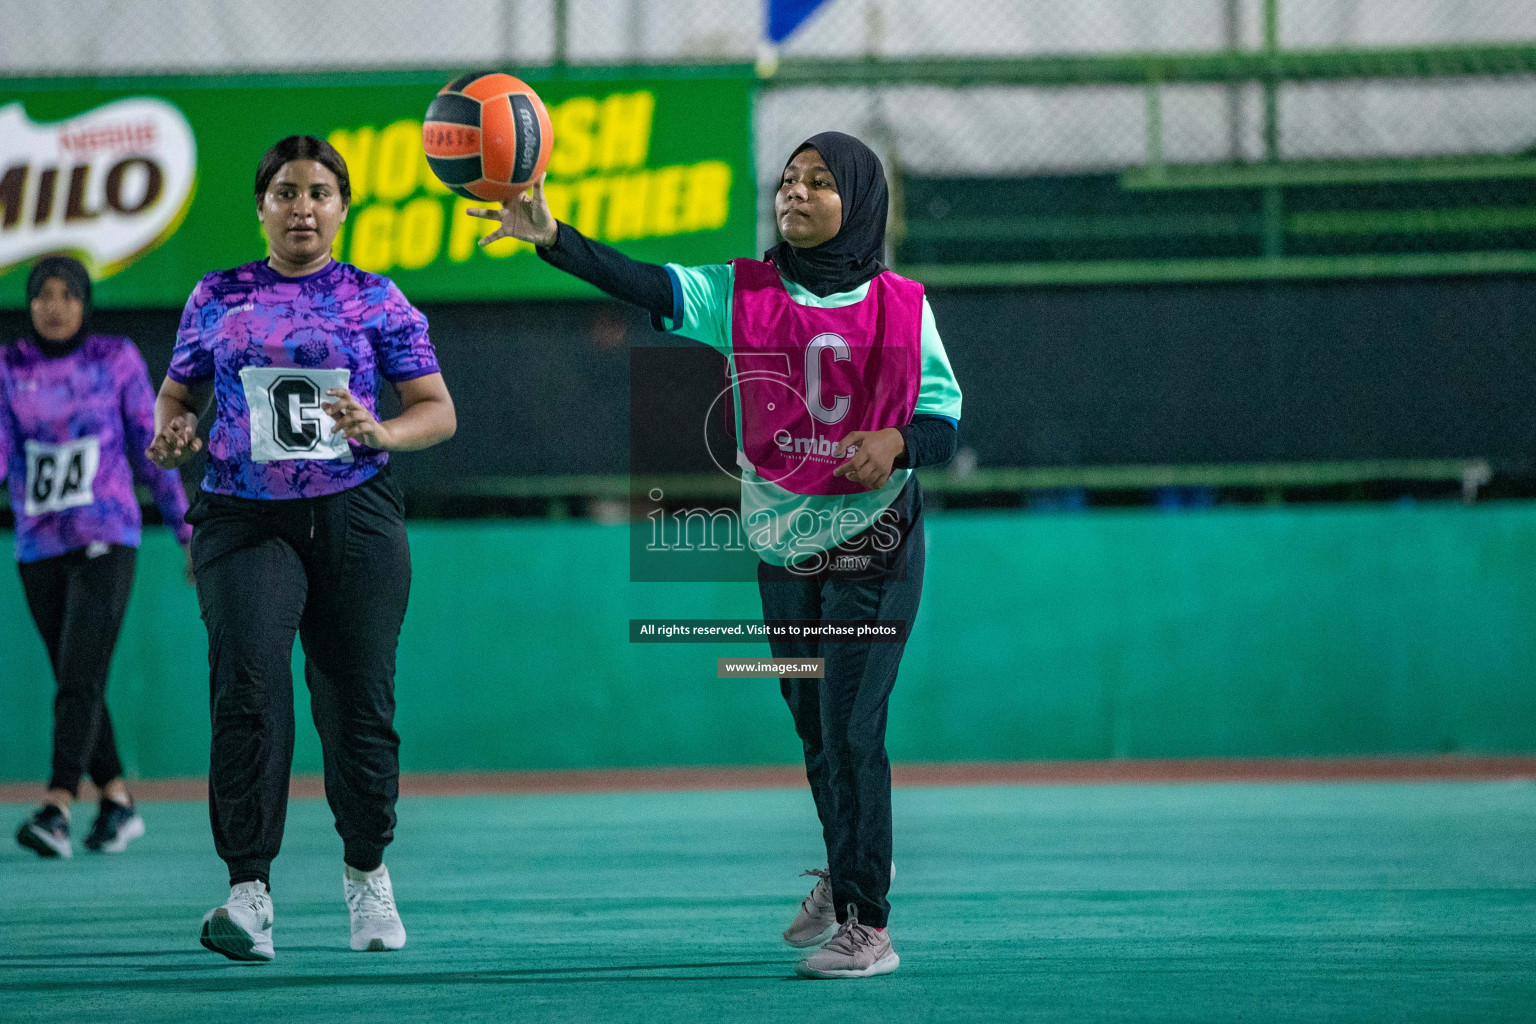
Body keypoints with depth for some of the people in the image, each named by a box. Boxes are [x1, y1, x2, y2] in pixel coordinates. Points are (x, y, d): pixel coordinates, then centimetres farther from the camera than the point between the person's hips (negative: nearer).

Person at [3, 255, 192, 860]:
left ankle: (56, 809, -27)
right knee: (72, 680, 10)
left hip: (106, 541, -4)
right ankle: (118, 805, 23)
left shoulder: (117, 360, 1)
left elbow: (151, 449, 5)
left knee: (82, 673, -17)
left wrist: (186, 532, 7)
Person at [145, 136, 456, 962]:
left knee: (358, 700, 2)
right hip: (245, 518, 0)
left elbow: (438, 411, 6)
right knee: (248, 681, -19)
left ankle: (366, 870, 26)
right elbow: (176, 393, 20)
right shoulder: (219, 298, 12)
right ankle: (249, 892, -22)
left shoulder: (376, 301, 7)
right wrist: (172, 431, -3)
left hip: (354, 517, 0)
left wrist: (380, 433, -15)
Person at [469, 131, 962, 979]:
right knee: (812, 720, 15)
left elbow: (945, 421, 0)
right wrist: (550, 236, -33)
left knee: (851, 728, -9)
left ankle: (868, 926, -5)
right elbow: (642, 284, -17)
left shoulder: (901, 308, -3)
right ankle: (844, 873, 40)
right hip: (782, 539, 3)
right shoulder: (742, 293, -1)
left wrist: (896, 442, -23)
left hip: (873, 540, -3)